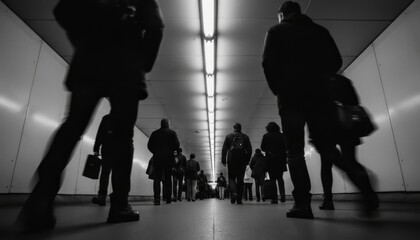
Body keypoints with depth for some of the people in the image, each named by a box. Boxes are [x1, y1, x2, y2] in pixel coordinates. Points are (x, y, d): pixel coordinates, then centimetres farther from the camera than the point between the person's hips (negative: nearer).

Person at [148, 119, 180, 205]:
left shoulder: (154, 133, 8)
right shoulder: (172, 132, 3)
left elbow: (149, 145, 4)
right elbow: (177, 145, -4)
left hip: (157, 158, 1)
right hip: (168, 158, -1)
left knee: (157, 178, 2)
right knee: (168, 178, 7)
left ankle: (157, 198, -9)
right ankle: (168, 198, 6)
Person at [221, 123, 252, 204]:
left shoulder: (229, 136, 7)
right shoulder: (245, 137, 10)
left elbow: (224, 149, 2)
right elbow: (249, 150, 6)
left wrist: (223, 161, 4)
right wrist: (247, 160, 11)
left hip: (232, 160, -1)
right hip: (242, 161, 1)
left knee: (231, 177, 7)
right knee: (240, 179, 7)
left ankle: (234, 193, -19)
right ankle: (239, 199, 6)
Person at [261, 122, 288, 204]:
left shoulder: (266, 136, 0)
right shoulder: (281, 135, 3)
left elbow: (262, 148, -1)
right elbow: (285, 147, -1)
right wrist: (284, 158, 3)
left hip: (270, 160, -2)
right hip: (280, 160, 2)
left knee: (273, 179, 3)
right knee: (280, 178, 14)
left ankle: (275, 198, 1)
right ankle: (282, 195, -3)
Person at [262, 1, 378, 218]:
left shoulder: (276, 31, 11)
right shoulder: (319, 30, 20)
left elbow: (268, 62, -3)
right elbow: (336, 62, 12)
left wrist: (277, 89, 7)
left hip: (290, 96, -3)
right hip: (318, 95, 4)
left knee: (294, 152, -2)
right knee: (327, 147, 9)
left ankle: (302, 203, -7)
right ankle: (363, 188, -4)